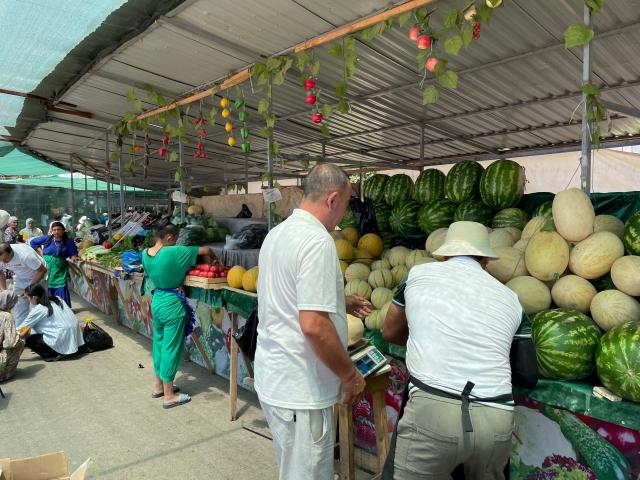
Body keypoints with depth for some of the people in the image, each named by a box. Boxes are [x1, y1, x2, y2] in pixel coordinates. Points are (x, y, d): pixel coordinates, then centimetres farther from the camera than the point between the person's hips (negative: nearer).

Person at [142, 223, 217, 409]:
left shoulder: (145, 253, -1)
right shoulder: (174, 253, -21)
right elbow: (206, 250, -15)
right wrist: (213, 258, 5)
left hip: (156, 301, 8)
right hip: (172, 304, -7)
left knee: (159, 343, 19)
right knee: (171, 348, 3)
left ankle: (158, 386, 34)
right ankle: (169, 396, 14)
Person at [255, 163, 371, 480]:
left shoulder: (277, 233, 7)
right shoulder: (317, 240, -22)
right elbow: (313, 325, -28)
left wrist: (340, 302, 22)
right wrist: (349, 375, -15)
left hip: (273, 378, 9)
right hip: (300, 390, -9)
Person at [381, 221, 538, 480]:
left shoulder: (419, 273, 11)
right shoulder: (510, 298, 16)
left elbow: (390, 332, 25)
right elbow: (529, 377, 19)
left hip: (432, 411, -3)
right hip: (497, 421, 4)